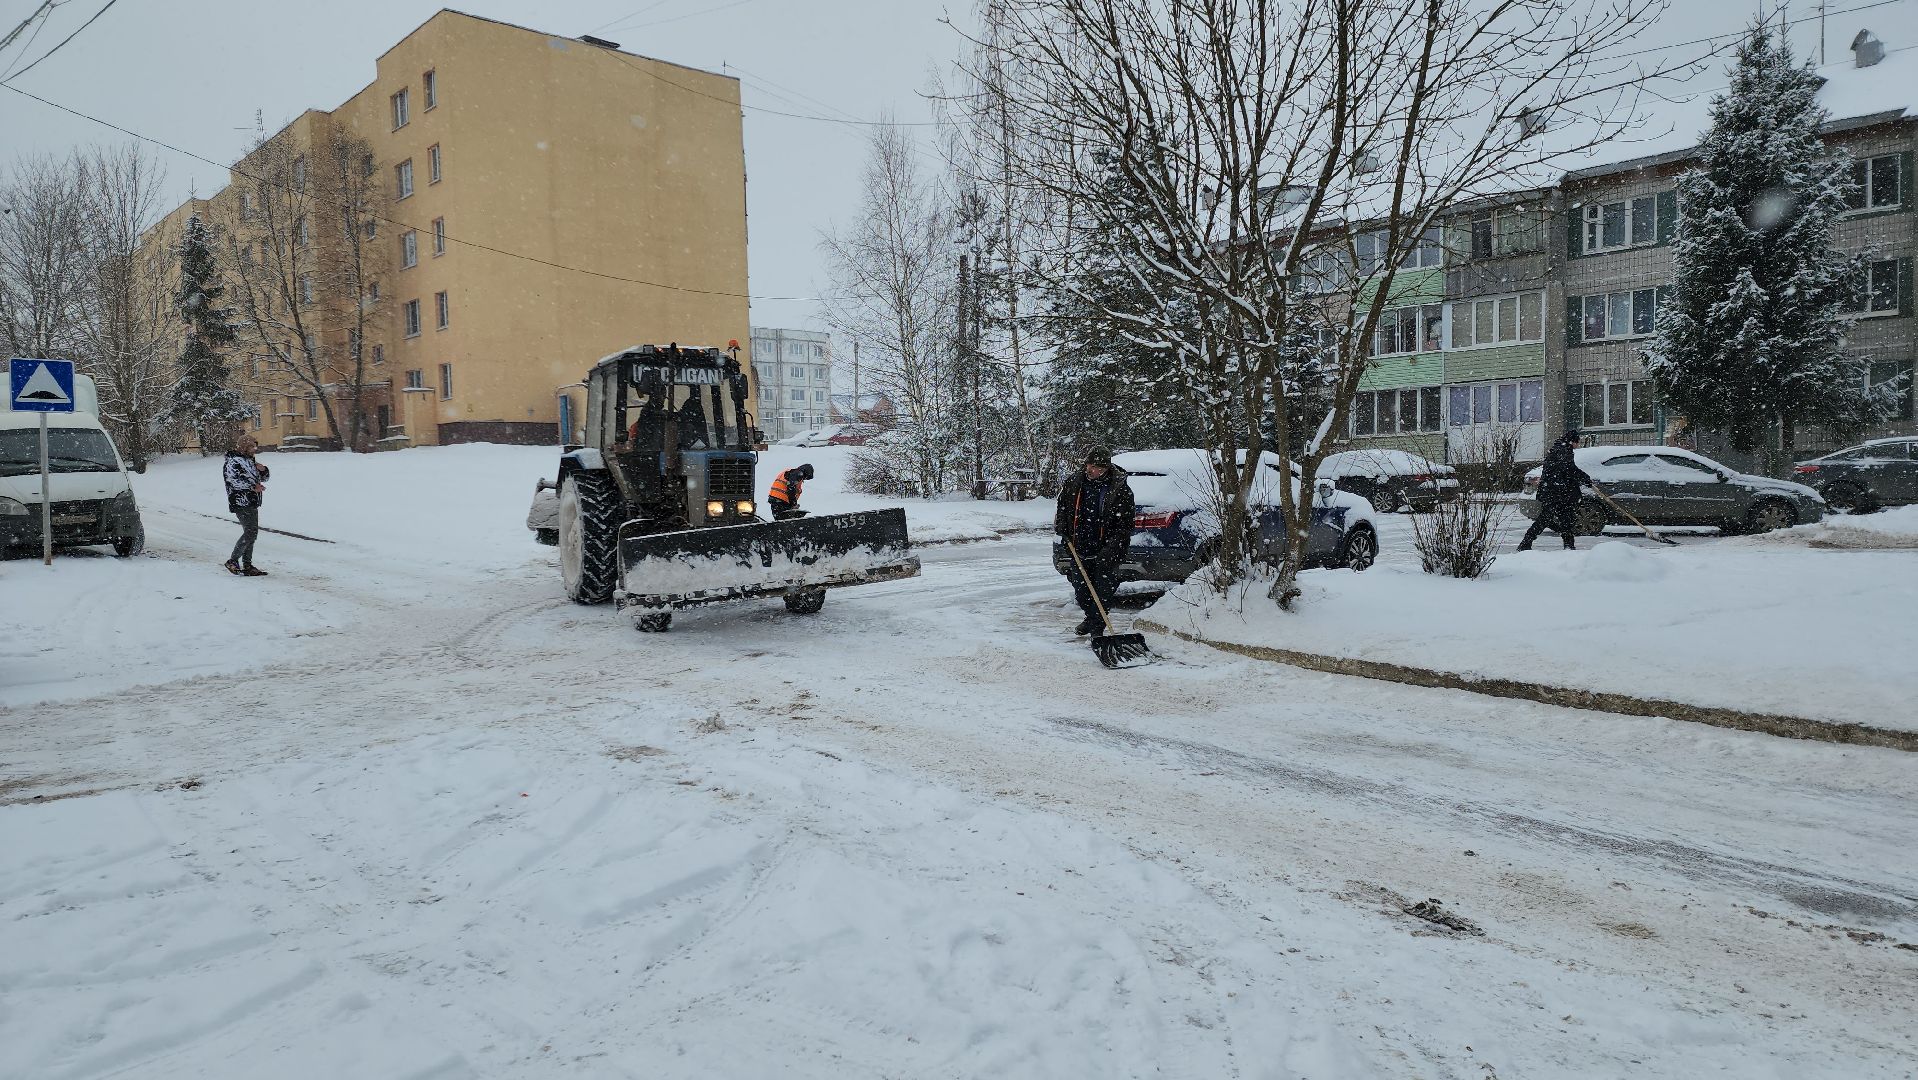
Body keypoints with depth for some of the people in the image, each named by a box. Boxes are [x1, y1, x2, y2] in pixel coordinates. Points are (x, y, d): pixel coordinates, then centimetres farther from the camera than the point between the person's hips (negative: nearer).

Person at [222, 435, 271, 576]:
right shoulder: (233, 461, -8)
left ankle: (247, 565, 15)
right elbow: (233, 480, -21)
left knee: (251, 533, 10)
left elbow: (263, 478, 27)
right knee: (250, 532, -16)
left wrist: (263, 470, 5)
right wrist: (253, 487, -25)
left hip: (252, 503, 10)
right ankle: (233, 561, -8)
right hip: (241, 502, -10)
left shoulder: (250, 460, 20)